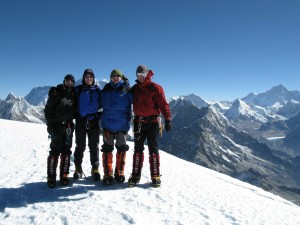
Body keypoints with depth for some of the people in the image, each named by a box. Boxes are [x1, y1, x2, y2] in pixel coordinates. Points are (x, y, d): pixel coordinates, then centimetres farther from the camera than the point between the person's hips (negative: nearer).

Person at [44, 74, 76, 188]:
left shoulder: (73, 94, 11)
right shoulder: (55, 92, 0)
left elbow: (75, 110, 18)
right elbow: (48, 109, -4)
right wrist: (50, 124, -10)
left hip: (68, 125, 4)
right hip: (57, 125, -4)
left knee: (66, 151, 6)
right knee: (55, 151, -5)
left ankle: (64, 176, 14)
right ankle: (51, 177, 3)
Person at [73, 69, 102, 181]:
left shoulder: (97, 90, 7)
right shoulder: (78, 90, 5)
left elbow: (102, 105, 9)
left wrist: (99, 116, 0)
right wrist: (75, 115, -5)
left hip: (94, 122, 0)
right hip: (80, 122, 0)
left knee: (94, 147, 4)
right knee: (80, 146, 6)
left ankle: (95, 169, 13)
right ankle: (78, 169, 17)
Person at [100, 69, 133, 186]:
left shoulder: (127, 90, -1)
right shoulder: (106, 89, 8)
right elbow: (102, 104, 17)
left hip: (122, 125, -2)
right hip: (107, 124, 2)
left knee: (121, 149, 9)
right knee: (107, 149, 2)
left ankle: (119, 173, 24)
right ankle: (107, 174, 11)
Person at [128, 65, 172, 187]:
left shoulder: (155, 88, -6)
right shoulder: (134, 88, 11)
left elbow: (163, 104, -11)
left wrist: (167, 120, -18)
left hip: (152, 122, -4)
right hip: (139, 123, 4)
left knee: (153, 149, 1)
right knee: (138, 149, 7)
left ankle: (155, 176, 9)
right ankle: (135, 175, 15)